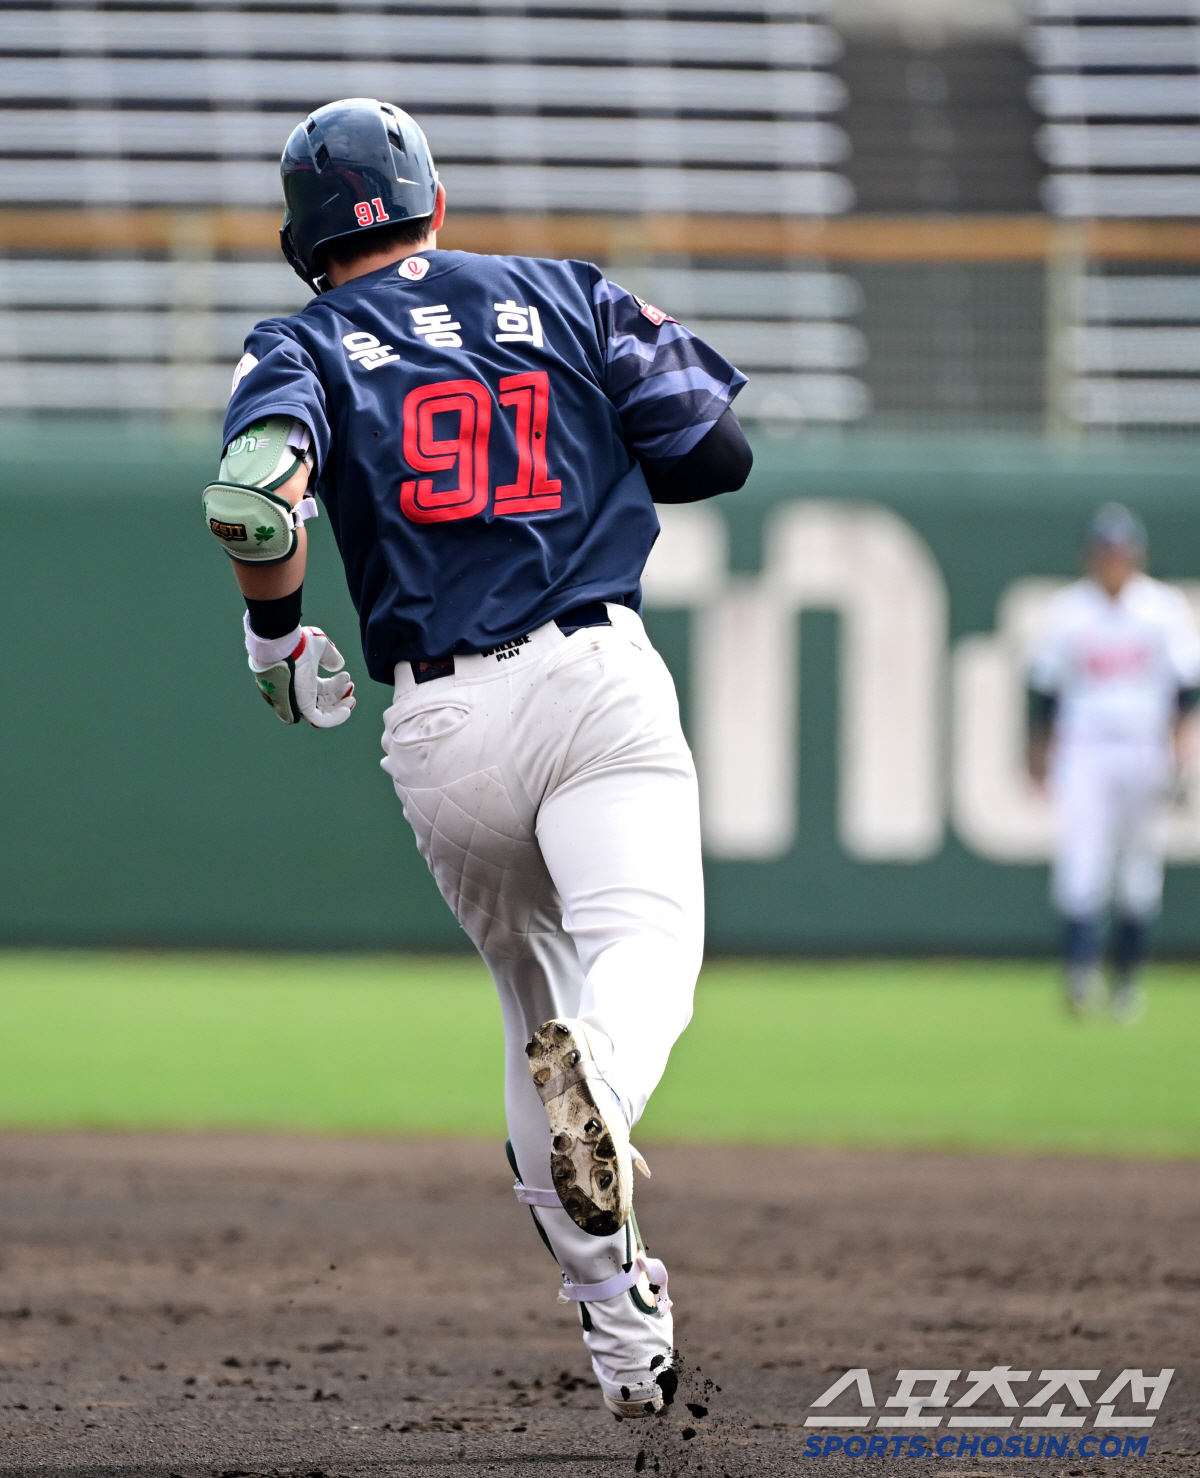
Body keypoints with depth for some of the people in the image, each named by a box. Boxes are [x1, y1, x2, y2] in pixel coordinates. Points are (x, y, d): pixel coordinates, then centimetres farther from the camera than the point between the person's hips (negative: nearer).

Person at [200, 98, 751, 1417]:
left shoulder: (304, 347, 10)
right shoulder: (566, 297, 13)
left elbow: (251, 502, -11)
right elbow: (717, 451, 11)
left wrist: (277, 642, 5)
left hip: (441, 719, 2)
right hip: (595, 674, -2)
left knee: (535, 999, 19)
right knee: (645, 949, -18)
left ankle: (620, 1330, 20)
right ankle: (596, 1069, -54)